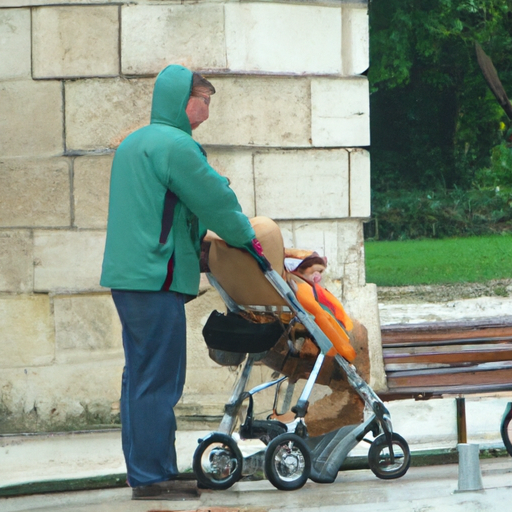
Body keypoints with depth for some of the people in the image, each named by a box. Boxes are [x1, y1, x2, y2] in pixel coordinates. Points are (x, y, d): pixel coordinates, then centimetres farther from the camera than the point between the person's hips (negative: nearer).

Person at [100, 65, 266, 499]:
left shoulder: (132, 144, 19)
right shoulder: (174, 145, -13)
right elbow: (214, 198, -9)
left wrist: (198, 238, 27)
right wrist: (246, 237, 6)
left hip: (127, 274, 10)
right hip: (157, 278, -10)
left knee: (140, 377, 12)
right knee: (158, 380, -8)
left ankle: (143, 472, 16)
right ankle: (153, 476, -7)